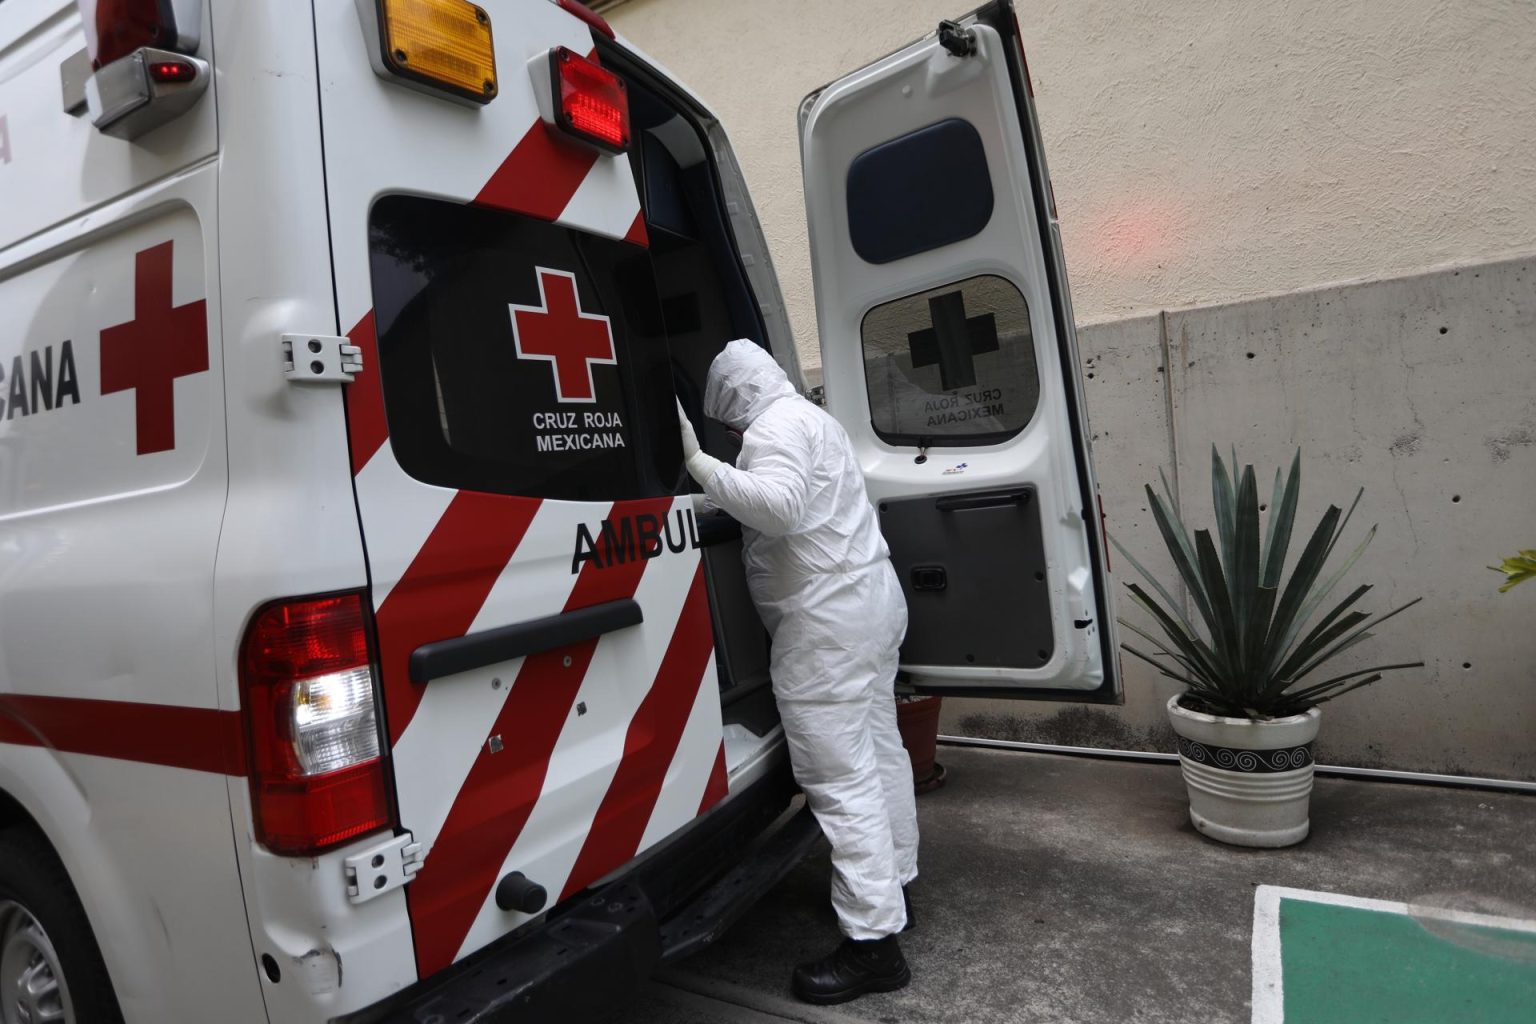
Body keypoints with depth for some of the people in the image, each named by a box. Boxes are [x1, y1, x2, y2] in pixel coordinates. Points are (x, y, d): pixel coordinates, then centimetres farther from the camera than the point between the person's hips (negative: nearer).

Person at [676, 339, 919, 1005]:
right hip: (871, 598, 11)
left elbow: (780, 507, -29)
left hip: (830, 620, -11)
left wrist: (699, 464, -30)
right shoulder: (811, 418, 21)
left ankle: (874, 941, 1)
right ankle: (892, 885, 32)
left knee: (841, 779, -6)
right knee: (877, 753, 18)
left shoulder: (774, 427, -12)